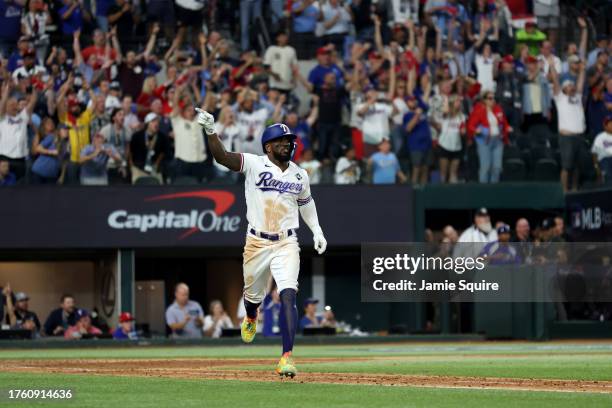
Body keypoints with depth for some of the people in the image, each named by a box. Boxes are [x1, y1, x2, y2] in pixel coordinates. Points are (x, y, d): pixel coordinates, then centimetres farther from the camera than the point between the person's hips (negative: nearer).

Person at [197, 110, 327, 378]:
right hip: (256, 243, -1)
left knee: (288, 296, -17)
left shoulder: (300, 175, 7)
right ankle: (251, 319, 56)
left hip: (286, 245, 1)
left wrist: (316, 230, 16)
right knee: (253, 295, 16)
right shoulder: (254, 164, -6)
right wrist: (210, 131, -36)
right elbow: (221, 156, -20)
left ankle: (287, 358, -22)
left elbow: (305, 202, 25)